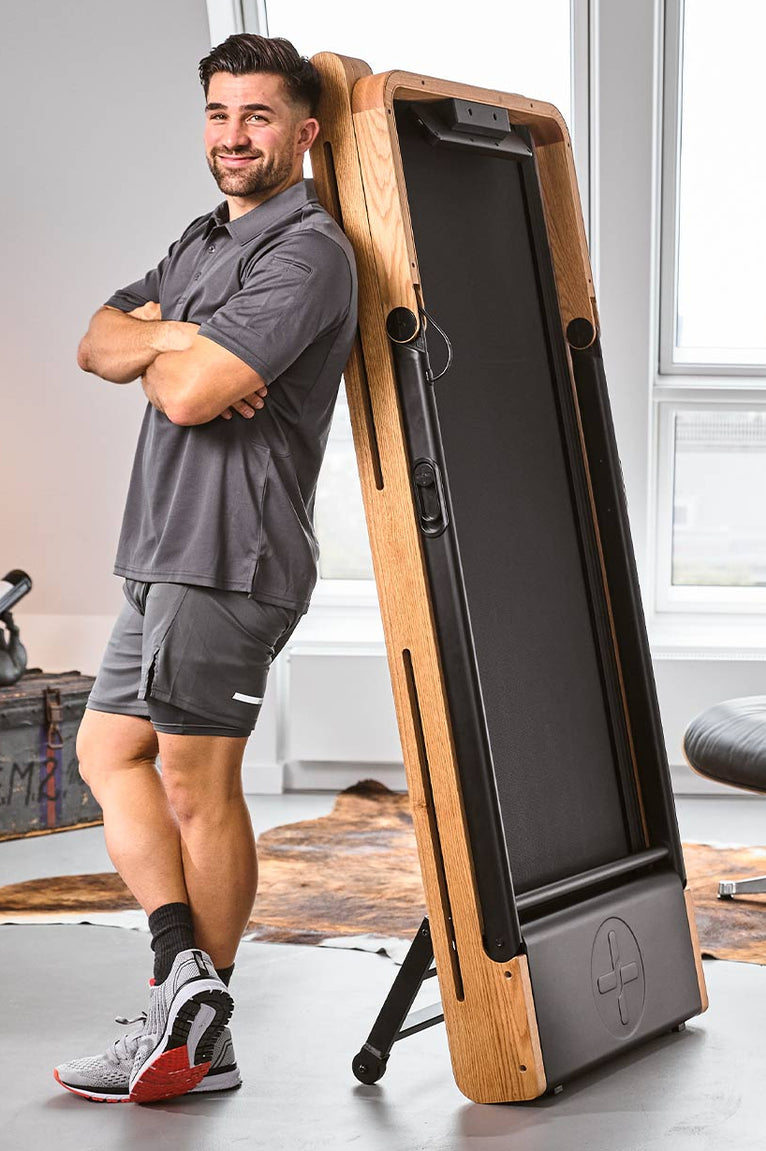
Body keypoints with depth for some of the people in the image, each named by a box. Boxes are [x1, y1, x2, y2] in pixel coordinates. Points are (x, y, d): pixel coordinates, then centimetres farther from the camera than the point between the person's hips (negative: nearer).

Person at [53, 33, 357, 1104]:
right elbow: (99, 345, 9)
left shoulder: (307, 252, -12)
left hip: (229, 553, -10)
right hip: (167, 551, 10)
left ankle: (198, 1037, 1)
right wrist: (172, 337, -11)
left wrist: (162, 351, 1)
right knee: (110, 749, 12)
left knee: (197, 785, -6)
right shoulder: (203, 241, 20)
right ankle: (183, 966, 12)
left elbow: (187, 392, -21)